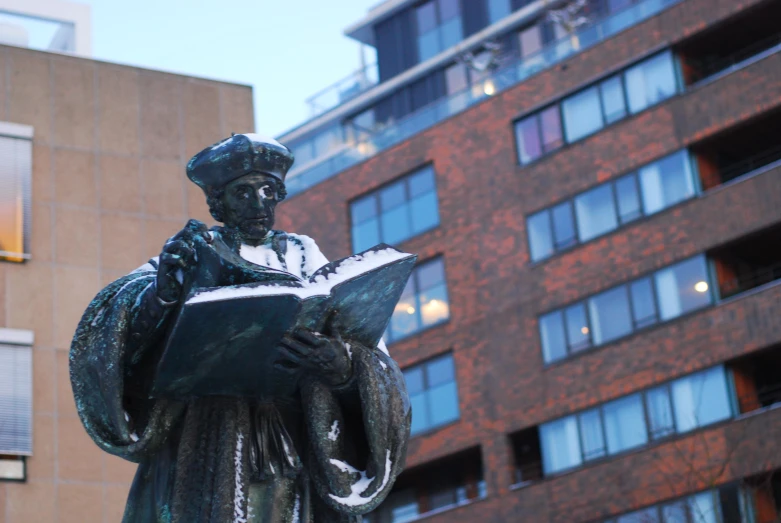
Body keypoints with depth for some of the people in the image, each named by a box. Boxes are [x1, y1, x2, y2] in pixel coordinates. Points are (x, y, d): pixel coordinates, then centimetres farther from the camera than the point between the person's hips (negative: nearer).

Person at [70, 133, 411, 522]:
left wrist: (345, 370, -21)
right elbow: (108, 322, -5)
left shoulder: (304, 259, 14)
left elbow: (365, 343, 3)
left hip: (294, 451, 1)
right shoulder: (193, 251, 11)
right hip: (206, 448, -1)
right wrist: (160, 293, -27)